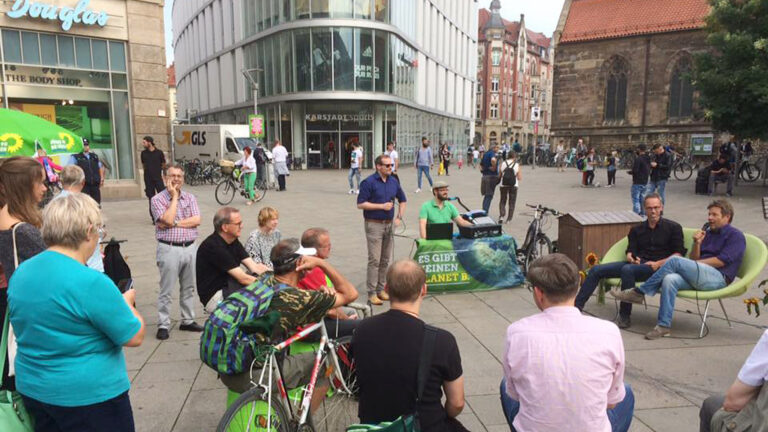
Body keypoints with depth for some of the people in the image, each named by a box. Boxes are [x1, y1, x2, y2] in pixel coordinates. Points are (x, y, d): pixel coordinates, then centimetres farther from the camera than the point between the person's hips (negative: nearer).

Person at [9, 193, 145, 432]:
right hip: (90, 397, -7)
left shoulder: (20, 273, 0)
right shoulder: (92, 282, -25)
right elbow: (135, 337, -18)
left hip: (32, 389, 7)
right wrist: (125, 303, 1)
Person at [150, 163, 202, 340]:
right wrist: (174, 196, -10)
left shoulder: (190, 197, 9)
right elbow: (168, 220, -18)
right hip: (169, 249, -4)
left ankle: (188, 320, 26)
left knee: (189, 288, 13)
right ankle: (163, 325, 11)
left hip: (190, 247, 4)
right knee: (166, 290, 1)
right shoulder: (158, 199, -3)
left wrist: (175, 223, -13)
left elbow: (197, 220, -3)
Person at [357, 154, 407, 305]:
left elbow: (402, 200, 22)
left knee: (385, 260, 11)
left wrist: (399, 217, 8)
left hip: (389, 224, 6)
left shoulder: (394, 182, 9)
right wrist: (382, 206, -15)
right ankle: (372, 293, 1)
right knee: (374, 260, -6)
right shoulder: (369, 182, -9)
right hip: (374, 225, -6)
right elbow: (360, 204, -13)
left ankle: (380, 289, 23)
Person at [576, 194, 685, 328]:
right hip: (637, 263, 5)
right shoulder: (637, 229, 20)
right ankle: (577, 306, -14)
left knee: (627, 270, -37)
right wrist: (630, 257, -9)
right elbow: (630, 250, 15)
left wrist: (659, 263, -13)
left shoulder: (673, 227, 8)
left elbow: (679, 254, 1)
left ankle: (624, 317, -28)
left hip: (657, 267, -5)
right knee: (596, 270, -12)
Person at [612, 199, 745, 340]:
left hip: (718, 278, -5)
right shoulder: (707, 232, 27)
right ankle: (664, 326, -33)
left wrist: (696, 264, -4)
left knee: (675, 261, -28)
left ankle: (638, 293, -24)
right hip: (697, 277, 5)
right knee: (669, 279, -30)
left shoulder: (736, 236, 8)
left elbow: (721, 261, -6)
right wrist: (697, 243, 2)